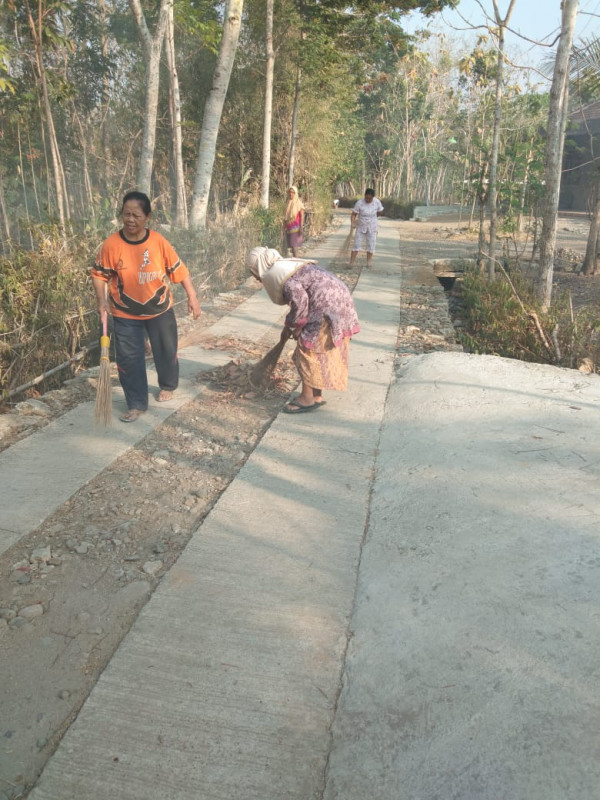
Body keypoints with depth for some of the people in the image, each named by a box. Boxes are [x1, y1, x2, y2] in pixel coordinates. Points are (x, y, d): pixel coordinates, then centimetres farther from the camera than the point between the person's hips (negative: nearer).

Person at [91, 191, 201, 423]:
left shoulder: (159, 242, -12)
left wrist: (192, 297, -4)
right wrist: (102, 301, -16)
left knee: (166, 351, 16)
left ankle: (168, 386, 43)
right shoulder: (111, 244, -14)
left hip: (160, 309, 1)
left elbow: (178, 269, -4)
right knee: (129, 359, 0)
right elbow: (99, 274, -3)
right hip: (125, 314, -1)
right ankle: (137, 404, 14)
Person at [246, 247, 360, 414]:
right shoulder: (286, 266, 20)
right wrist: (290, 324, 30)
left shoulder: (276, 273, -10)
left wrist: (297, 326, -8)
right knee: (317, 351, 14)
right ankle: (316, 395, 21)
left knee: (308, 351, -3)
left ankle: (307, 398, 4)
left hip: (326, 305, -10)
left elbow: (299, 299, -20)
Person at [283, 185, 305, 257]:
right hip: (289, 227, 6)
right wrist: (284, 226, 14)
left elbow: (302, 216, -9)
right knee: (290, 245, 5)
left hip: (295, 227, -6)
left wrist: (301, 227, -17)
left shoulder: (299, 203, -3)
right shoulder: (288, 203, 15)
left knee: (294, 245, -13)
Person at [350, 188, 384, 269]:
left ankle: (368, 264, 12)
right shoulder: (359, 203, -20)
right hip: (361, 227, -1)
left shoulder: (377, 202, -15)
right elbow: (353, 214, -19)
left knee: (370, 246, 2)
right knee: (356, 246, -4)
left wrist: (371, 217, 9)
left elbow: (380, 212, 2)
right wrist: (352, 223, -36)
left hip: (372, 227, 1)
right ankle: (350, 264, -3)